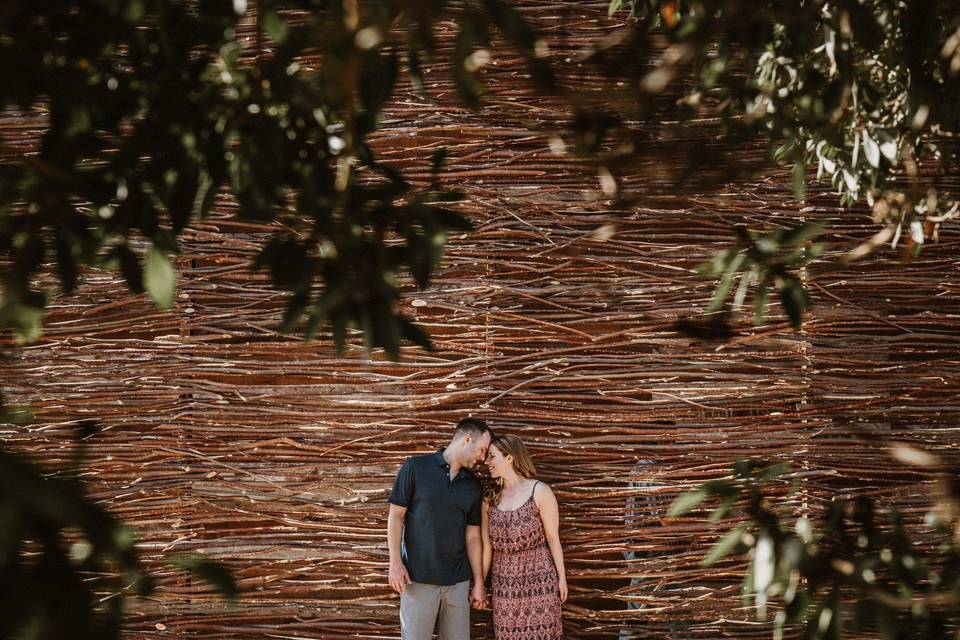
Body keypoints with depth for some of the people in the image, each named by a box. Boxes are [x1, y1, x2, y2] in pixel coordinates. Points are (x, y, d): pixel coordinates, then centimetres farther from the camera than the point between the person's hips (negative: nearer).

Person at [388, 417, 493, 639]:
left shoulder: (473, 486, 9)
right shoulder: (415, 468, -3)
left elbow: (472, 536, 12)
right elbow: (395, 516, -2)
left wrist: (479, 582, 9)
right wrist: (395, 563, -10)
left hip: (457, 580, 4)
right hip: (419, 578, -4)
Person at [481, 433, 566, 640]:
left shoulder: (539, 491, -7)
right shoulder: (490, 500, 5)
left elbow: (553, 538, -5)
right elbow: (486, 547, 7)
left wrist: (562, 578, -3)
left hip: (538, 579, -4)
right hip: (504, 583, 4)